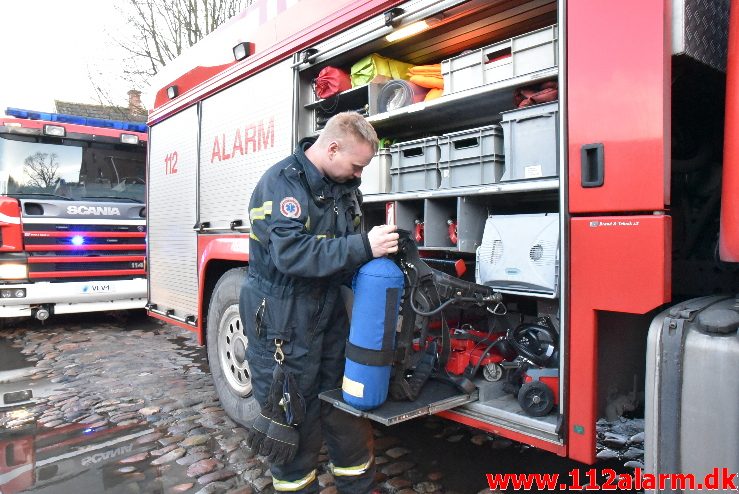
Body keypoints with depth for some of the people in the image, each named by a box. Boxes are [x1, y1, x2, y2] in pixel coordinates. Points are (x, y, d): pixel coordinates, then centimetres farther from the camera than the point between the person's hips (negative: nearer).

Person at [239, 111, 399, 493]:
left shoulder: (343, 186, 8)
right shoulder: (282, 182, -17)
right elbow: (292, 253, -29)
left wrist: (378, 248, -3)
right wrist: (363, 247, -30)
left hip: (328, 308, 7)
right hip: (282, 315, -7)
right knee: (293, 409, 7)